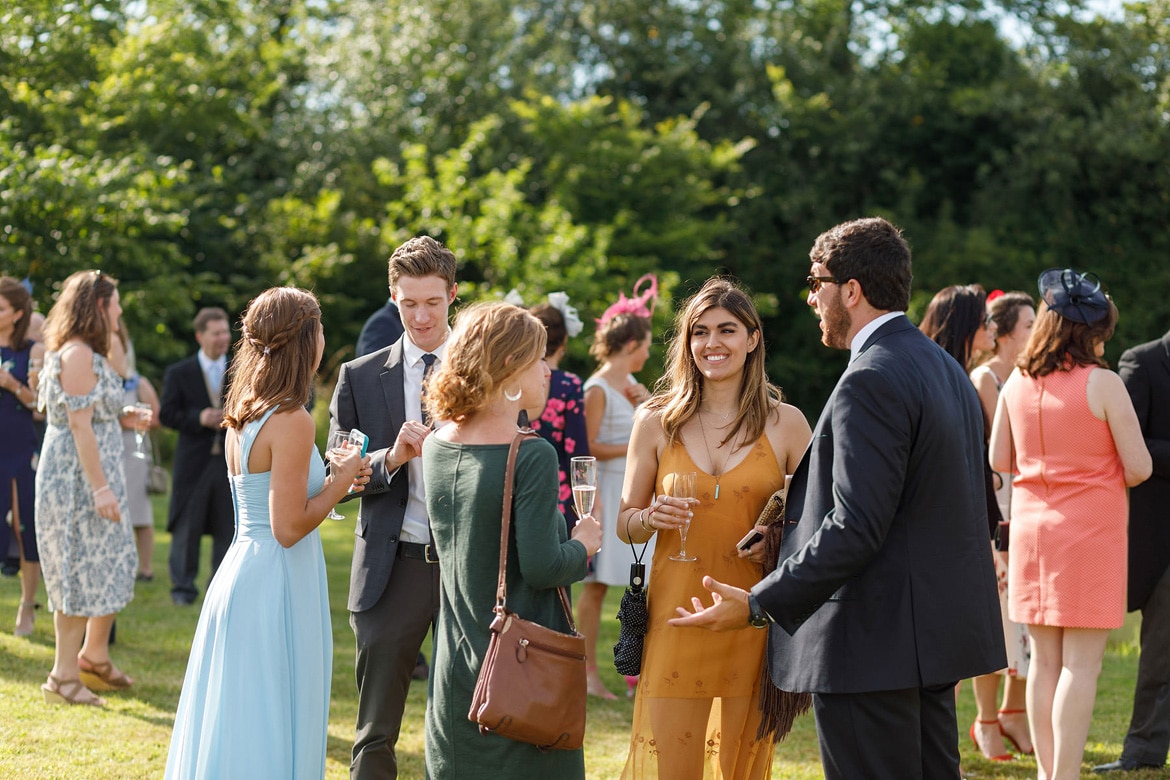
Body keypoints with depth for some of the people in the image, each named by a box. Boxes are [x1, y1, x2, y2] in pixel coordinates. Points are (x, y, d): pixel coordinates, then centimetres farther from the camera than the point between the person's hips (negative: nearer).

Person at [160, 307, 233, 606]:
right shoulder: (179, 373, 3)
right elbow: (167, 414, -3)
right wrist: (198, 418, -17)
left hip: (231, 461, 2)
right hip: (193, 461, -2)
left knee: (227, 527, 5)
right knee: (186, 526, 0)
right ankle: (183, 586, 9)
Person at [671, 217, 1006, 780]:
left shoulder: (871, 381, -17)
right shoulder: (946, 369, 14)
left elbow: (856, 528, -23)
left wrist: (758, 605, -20)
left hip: (875, 648, -10)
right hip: (937, 632, 10)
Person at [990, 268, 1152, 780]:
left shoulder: (1016, 383, 3)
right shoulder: (1102, 383, -11)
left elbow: (999, 460, 9)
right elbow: (1139, 468, -11)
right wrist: (1099, 465, 9)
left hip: (1032, 528, 5)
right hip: (1089, 531, -5)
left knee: (1044, 660, 12)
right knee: (1080, 664, -3)